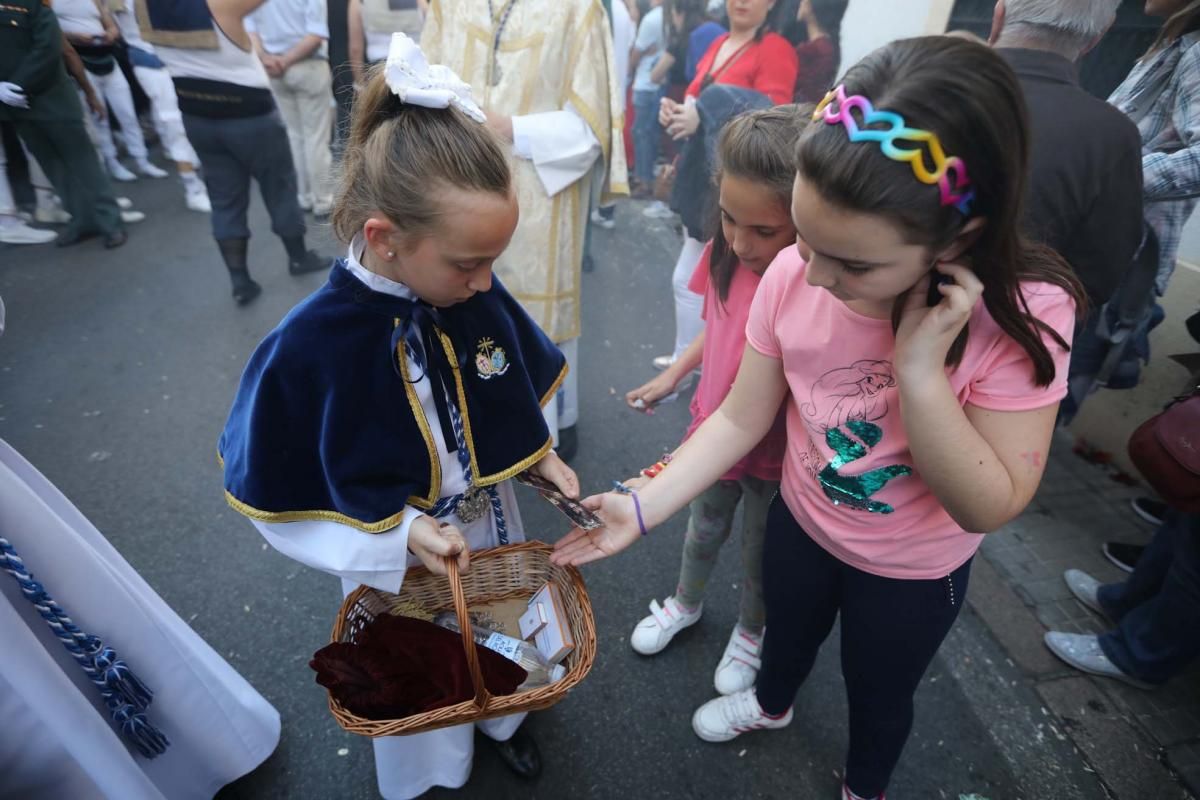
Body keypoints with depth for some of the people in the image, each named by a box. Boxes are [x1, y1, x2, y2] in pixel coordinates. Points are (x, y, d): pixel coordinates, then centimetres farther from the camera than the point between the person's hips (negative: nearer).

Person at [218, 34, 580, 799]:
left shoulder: (482, 299, -18)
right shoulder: (306, 349, -29)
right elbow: (275, 493, -16)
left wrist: (542, 454, -10)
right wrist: (397, 534, -24)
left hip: (493, 524, 3)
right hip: (397, 556, -3)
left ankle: (505, 717, 63)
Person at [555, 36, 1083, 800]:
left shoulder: (1024, 316, -31)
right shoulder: (792, 276, -25)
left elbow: (989, 507, -28)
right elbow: (741, 418, -15)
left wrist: (918, 367, -41)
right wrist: (644, 506, -24)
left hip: (913, 570, -2)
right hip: (800, 522, 3)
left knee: (879, 697, 26)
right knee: (787, 629, 32)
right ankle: (771, 703, 69)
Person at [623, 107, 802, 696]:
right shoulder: (725, 254, -14)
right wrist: (673, 376, 8)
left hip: (775, 455, -4)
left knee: (759, 556, 23)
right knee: (704, 530, 29)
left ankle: (750, 632, 54)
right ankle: (685, 603, 58)